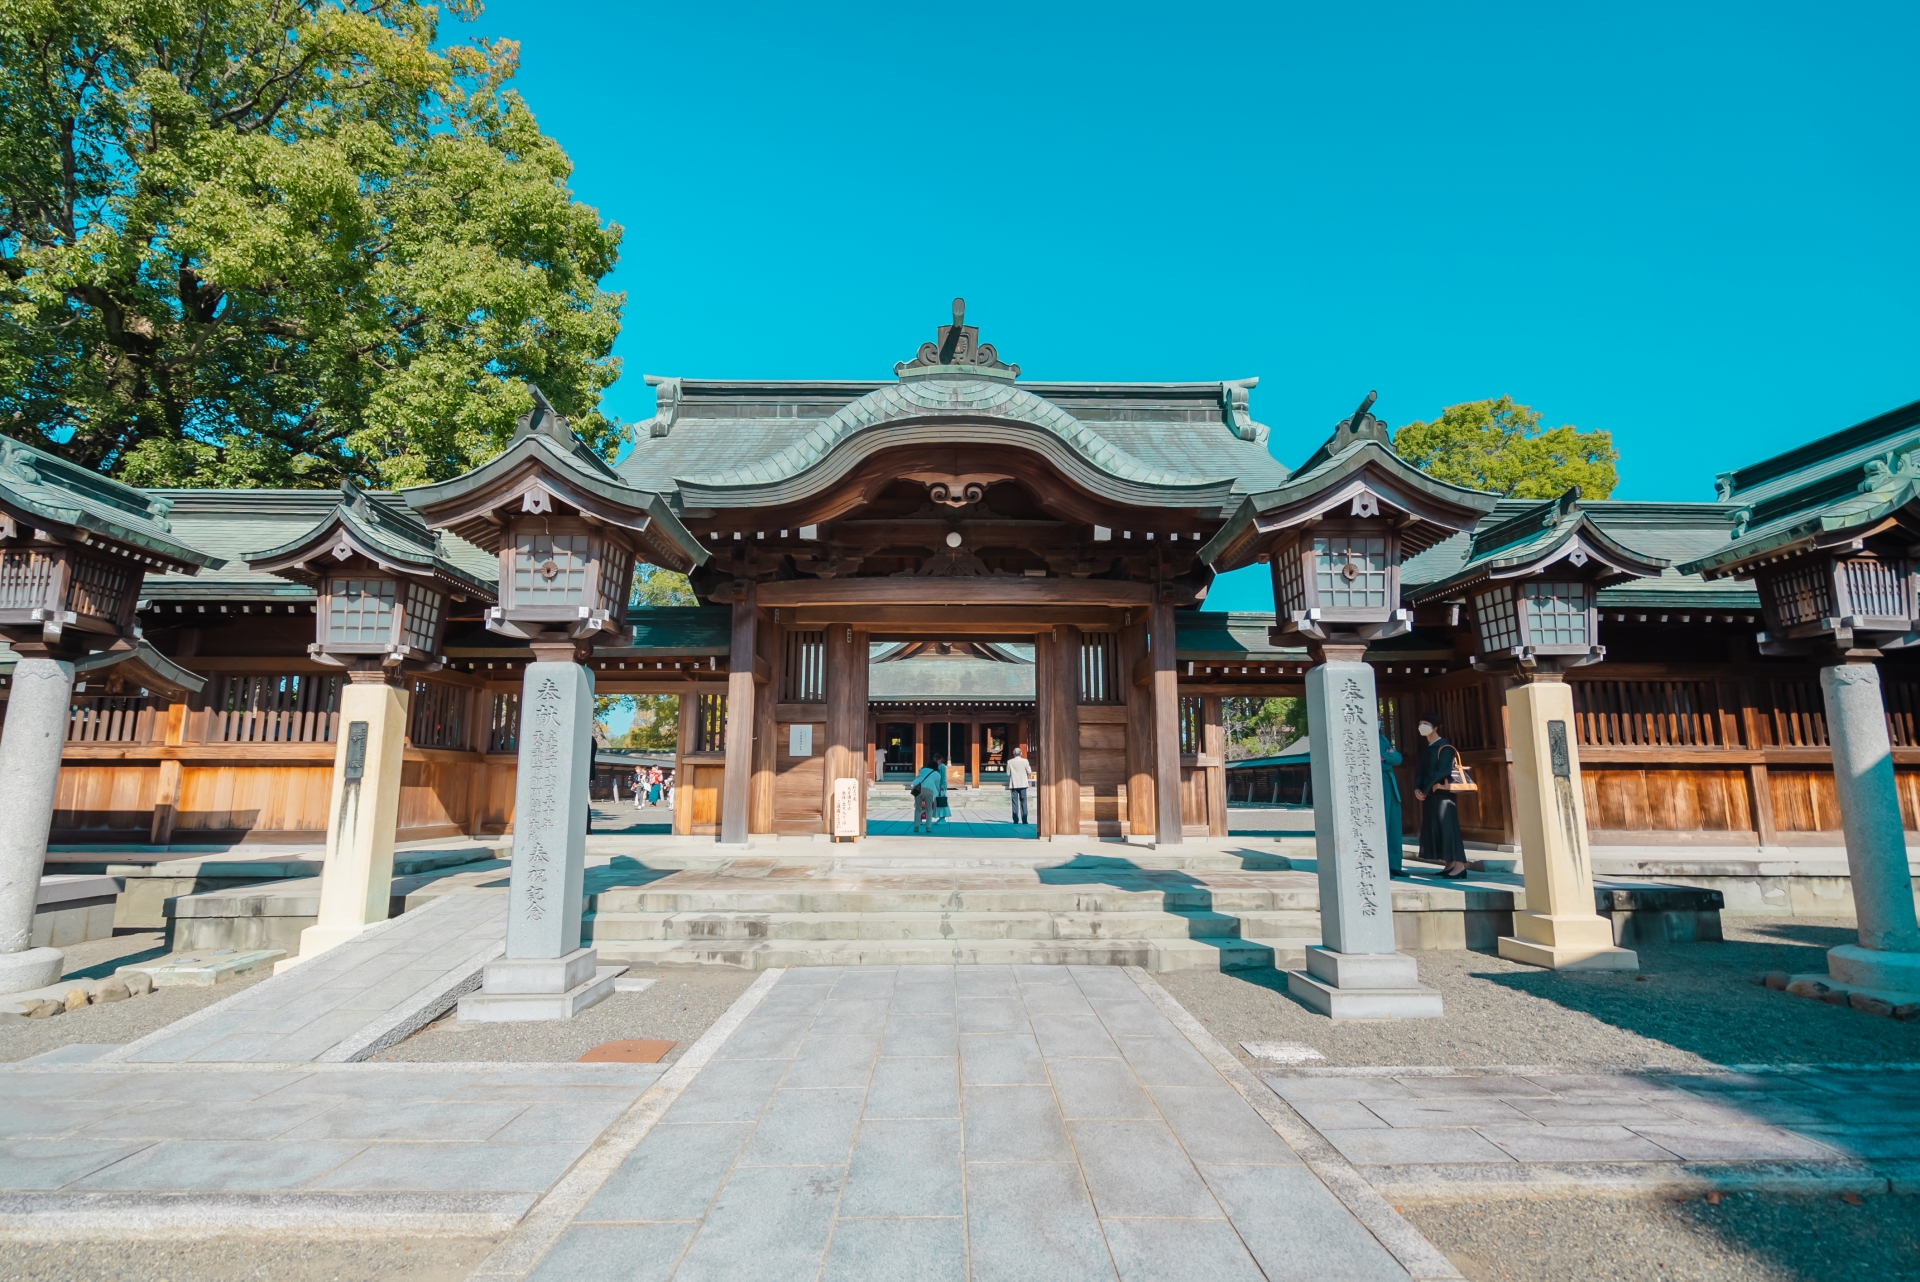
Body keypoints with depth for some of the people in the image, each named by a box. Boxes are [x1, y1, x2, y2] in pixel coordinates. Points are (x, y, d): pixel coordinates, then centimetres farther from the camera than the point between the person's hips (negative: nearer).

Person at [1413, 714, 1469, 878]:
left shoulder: (1445, 748, -7)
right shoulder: (1425, 750, 16)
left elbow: (1443, 771, -16)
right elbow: (1420, 771, 11)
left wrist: (1425, 789, -14)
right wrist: (1417, 788, -6)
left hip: (1442, 793, -8)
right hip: (1428, 794, 8)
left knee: (1446, 826, -9)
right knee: (1434, 828, 6)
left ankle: (1460, 865, -6)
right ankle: (1450, 864, 11)